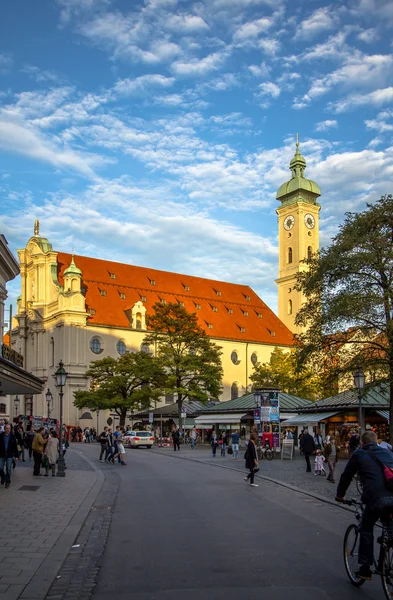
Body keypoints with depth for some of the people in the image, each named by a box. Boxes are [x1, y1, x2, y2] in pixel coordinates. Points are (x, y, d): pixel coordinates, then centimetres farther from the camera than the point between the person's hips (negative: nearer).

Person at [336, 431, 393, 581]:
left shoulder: (359, 454, 10)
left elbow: (346, 476, 17)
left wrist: (340, 494, 31)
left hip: (376, 499, -3)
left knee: (366, 530, 17)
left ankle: (365, 568, 18)